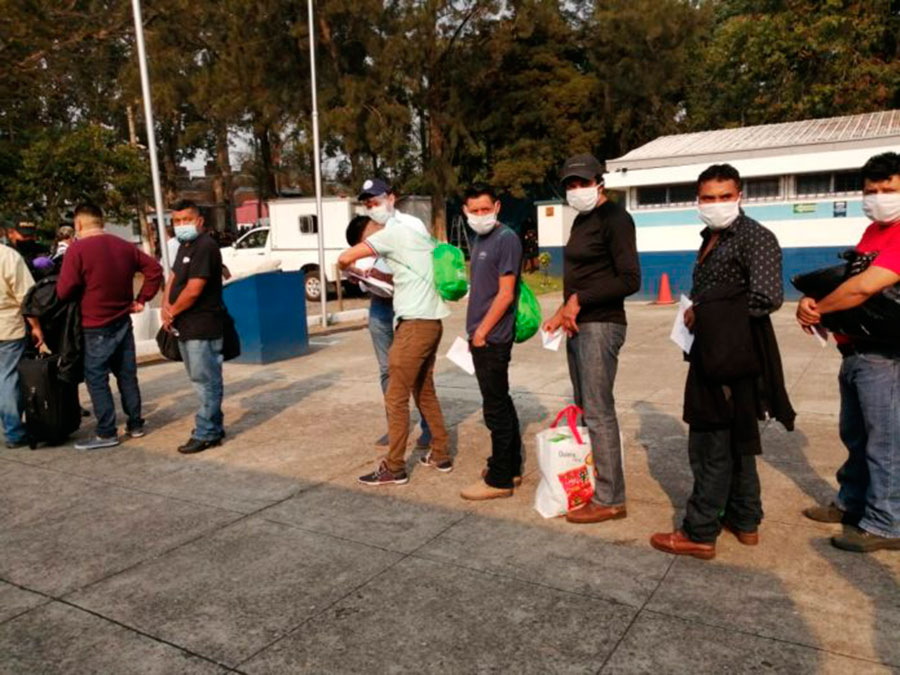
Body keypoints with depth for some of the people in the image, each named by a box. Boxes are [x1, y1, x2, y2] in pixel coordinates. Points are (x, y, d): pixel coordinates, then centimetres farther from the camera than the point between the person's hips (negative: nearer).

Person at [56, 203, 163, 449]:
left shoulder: (77, 249, -13)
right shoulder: (124, 246, 5)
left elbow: (64, 291, -15)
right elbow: (154, 268, 7)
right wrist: (141, 299, 7)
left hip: (96, 327, -6)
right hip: (123, 322, 6)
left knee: (96, 379, 3)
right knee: (127, 375, 14)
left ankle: (106, 433, 6)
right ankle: (135, 425, 20)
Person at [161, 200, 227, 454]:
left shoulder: (205, 247, -15)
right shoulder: (184, 247, 17)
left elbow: (193, 290, -21)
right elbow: (173, 278, 16)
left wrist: (172, 312, -7)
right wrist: (166, 307, -2)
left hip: (203, 327, -10)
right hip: (186, 327, 10)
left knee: (206, 381, -3)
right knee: (202, 380, 16)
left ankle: (205, 434, 4)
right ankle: (214, 428, 25)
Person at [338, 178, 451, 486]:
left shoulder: (395, 231, -13)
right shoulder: (410, 224, 15)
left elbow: (345, 258, -16)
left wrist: (348, 268, 6)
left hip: (415, 323, -10)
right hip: (429, 320, 10)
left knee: (396, 397, -2)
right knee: (424, 391, 19)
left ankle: (394, 468, 6)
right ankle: (440, 455, 26)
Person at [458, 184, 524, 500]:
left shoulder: (506, 239, -12)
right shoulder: (479, 240, 15)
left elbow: (505, 294, -17)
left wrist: (482, 332, -13)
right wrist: (474, 331, 16)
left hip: (492, 339, -9)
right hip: (482, 337, 9)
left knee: (496, 408, -2)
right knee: (501, 403, 16)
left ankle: (499, 480, 8)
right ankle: (511, 467, 28)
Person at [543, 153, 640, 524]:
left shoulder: (614, 218, -10)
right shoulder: (582, 220, 17)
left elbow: (630, 280, -17)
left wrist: (579, 300, -17)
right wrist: (565, 311, 9)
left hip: (600, 326, -9)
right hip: (579, 326, 9)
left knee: (598, 413, -7)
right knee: (584, 410, 13)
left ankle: (610, 500, 2)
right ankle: (590, 486, 23)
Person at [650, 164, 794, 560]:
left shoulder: (754, 237, -10)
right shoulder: (711, 239, 16)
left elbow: (767, 297, -21)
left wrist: (702, 312, -13)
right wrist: (695, 314, 3)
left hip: (733, 358, -9)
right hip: (713, 355, 9)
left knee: (712, 446, -3)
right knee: (735, 442, 17)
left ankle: (699, 534, 7)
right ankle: (745, 521, 31)